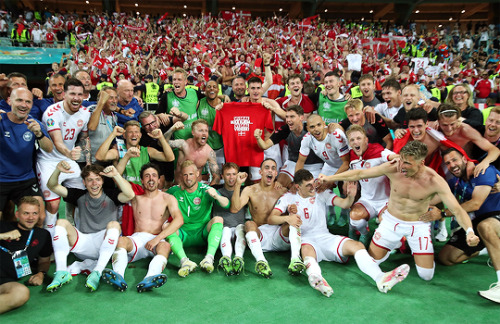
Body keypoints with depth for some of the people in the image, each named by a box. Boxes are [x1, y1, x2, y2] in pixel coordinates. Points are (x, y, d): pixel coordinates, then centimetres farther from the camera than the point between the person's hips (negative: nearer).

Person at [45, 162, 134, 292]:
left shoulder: (110, 195, 2)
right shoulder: (80, 196, 11)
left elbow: (130, 195, -20)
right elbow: (52, 186, 4)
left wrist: (116, 175, -29)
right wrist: (58, 171, -17)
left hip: (105, 245, -3)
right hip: (83, 245, 3)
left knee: (114, 224, -30)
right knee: (61, 222, -15)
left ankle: (97, 273, -38)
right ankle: (62, 272, -27)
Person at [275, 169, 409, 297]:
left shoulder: (322, 193, 12)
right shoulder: (289, 197, 6)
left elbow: (344, 204, 3)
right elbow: (271, 218, -5)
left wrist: (351, 196, -22)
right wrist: (287, 218, -27)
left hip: (325, 237, 3)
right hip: (304, 239, -3)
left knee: (357, 245, -23)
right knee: (307, 250, -40)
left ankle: (381, 278, -43)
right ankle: (316, 278, -72)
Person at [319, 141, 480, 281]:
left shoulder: (435, 181, -24)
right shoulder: (393, 168, -22)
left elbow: (457, 210, -22)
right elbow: (360, 174, -12)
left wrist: (470, 231, -42)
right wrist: (328, 178, -10)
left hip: (419, 225, -1)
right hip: (391, 220, 1)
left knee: (426, 275, -2)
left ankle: (413, 247, 30)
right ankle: (398, 243, 33)